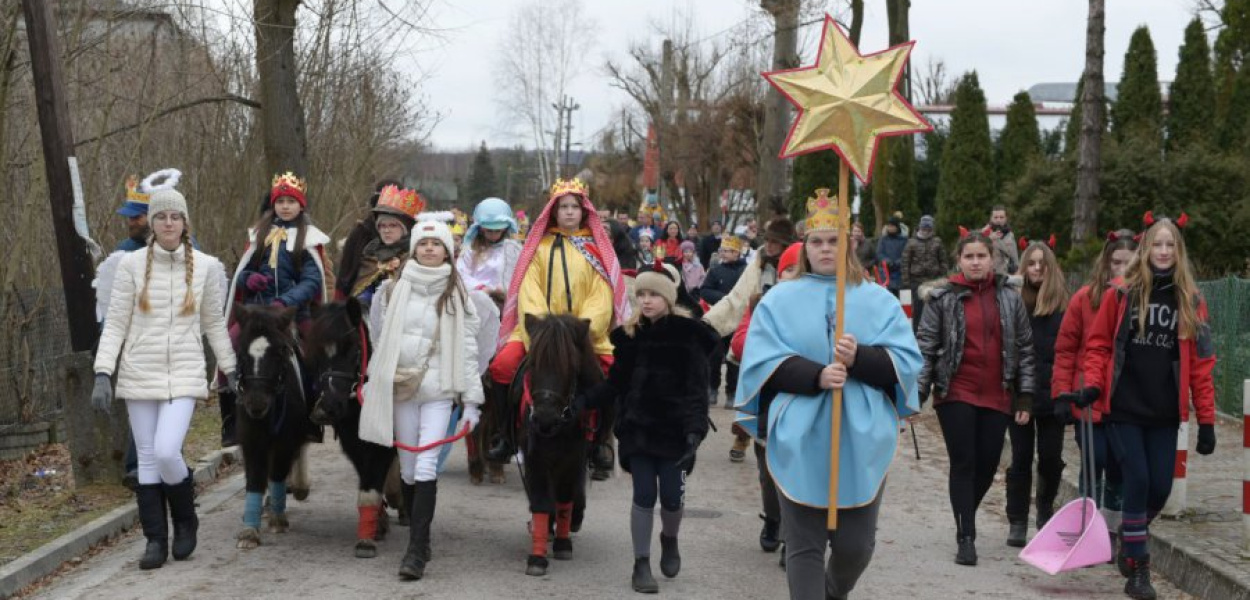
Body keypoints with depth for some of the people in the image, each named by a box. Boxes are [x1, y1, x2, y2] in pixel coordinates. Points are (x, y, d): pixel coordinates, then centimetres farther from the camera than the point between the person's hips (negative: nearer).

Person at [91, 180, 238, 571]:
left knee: (166, 452, -15)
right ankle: (155, 539, 15)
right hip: (140, 373, 1)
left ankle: (185, 520, 12)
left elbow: (215, 325, 11)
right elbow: (115, 324, 1)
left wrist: (230, 371, 13)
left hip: (184, 375, -1)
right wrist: (103, 374, -7)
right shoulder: (132, 265, -1)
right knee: (147, 457, 4)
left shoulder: (207, 267, 1)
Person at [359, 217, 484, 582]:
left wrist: (472, 400, -4)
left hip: (439, 390, -3)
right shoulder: (395, 290, 9)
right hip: (400, 387, 3)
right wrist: (374, 383, 10)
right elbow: (382, 339, 14)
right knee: (408, 470, 7)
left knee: (426, 467, -13)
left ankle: (417, 551, -15)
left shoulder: (457, 294, 2)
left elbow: (468, 349, 1)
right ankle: (419, 537, 21)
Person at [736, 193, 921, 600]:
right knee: (804, 544, 0)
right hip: (800, 440, -1)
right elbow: (761, 362, -4)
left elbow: (907, 362, 1)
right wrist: (815, 375, -19)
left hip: (861, 439, 1)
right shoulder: (779, 300, 7)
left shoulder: (879, 300, 9)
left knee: (856, 543, 5)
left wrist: (860, 358, -18)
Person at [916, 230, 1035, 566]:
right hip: (956, 394, -2)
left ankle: (965, 519, 30)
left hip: (997, 397, 3)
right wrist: (918, 390, -4)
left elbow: (1024, 349, 9)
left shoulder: (1010, 299, 7)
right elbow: (926, 346, 1)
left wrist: (1025, 396, 5)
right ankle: (966, 538, -1)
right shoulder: (943, 298, 0)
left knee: (987, 465, 6)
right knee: (963, 464, -5)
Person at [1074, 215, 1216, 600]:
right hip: (1124, 409, -2)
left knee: (1160, 488, 2)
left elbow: (1200, 361, 4)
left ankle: (1131, 536, 34)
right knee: (1137, 481, -8)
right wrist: (1093, 386, -12)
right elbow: (1099, 345, 5)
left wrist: (1206, 420, 2)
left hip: (1164, 413, 2)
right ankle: (1137, 569, 4)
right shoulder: (1121, 294, 0)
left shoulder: (1191, 301, 4)